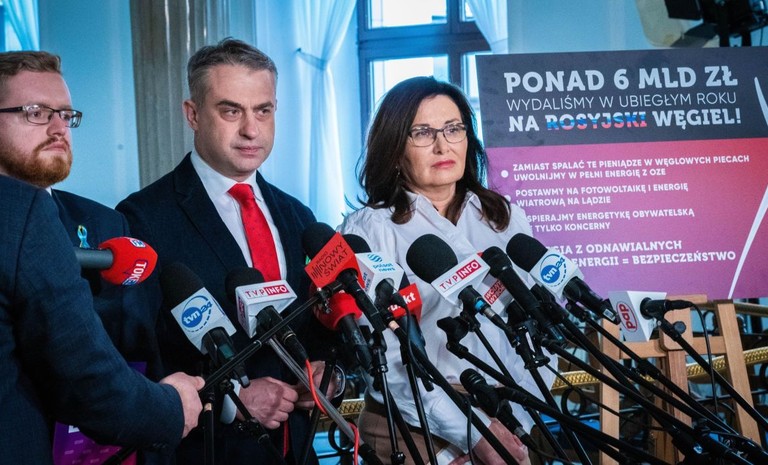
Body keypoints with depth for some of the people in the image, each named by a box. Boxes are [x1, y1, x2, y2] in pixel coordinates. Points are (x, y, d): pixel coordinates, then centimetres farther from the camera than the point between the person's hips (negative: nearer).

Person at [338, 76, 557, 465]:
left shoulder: (507, 219, 6)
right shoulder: (368, 230, -6)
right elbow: (380, 356, -13)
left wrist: (517, 417, -11)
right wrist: (468, 430, -17)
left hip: (505, 428, 4)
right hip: (409, 432, -3)